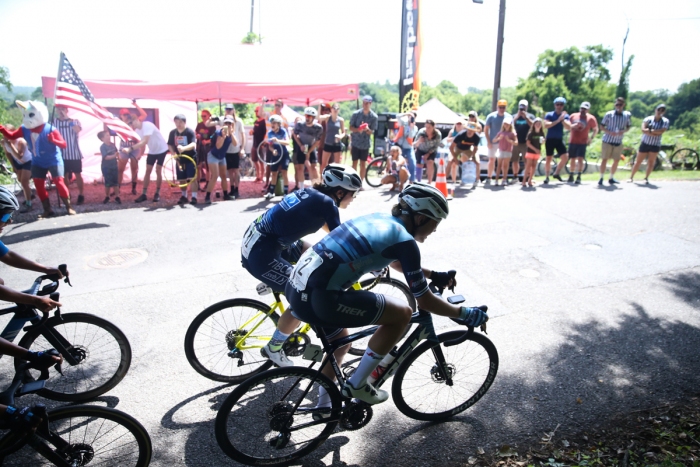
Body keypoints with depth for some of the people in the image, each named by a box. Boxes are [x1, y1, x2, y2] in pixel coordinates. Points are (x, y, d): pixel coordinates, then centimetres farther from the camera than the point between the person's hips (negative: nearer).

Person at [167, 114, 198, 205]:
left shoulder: (190, 131, -14)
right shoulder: (172, 132, 0)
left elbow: (193, 144, -27)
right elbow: (170, 145, 7)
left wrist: (184, 148, -45)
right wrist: (173, 153, -12)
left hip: (191, 158, -5)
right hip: (179, 159, 5)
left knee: (192, 178, -11)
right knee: (181, 179, 10)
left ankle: (194, 197, -5)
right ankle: (183, 196, 25)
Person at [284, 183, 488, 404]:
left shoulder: (380, 219, 16)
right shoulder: (404, 240, -7)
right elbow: (425, 301, 0)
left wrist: (434, 275, 39)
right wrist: (464, 313, 15)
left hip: (298, 287, 9)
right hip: (316, 297, -9)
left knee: (341, 340, 32)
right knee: (402, 313, 1)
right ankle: (356, 385, 12)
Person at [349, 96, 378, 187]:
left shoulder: (374, 116, -6)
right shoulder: (356, 113, -6)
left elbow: (372, 132, -6)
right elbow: (351, 127, -3)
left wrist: (367, 129, -29)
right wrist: (358, 129, -24)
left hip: (365, 143, 1)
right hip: (355, 142, -1)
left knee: (363, 164, 6)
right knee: (354, 163, 2)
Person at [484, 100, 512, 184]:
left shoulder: (509, 117, 2)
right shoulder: (491, 116, -4)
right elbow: (486, 129, -2)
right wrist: (488, 141, -10)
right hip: (493, 142, -2)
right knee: (492, 159, 3)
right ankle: (489, 177, 11)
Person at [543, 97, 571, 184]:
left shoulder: (565, 115, 6)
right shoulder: (549, 115, -2)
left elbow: (568, 127, -7)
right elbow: (546, 125, -19)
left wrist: (562, 119, -20)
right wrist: (557, 120, -24)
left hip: (559, 140, 3)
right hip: (550, 139, -3)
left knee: (565, 157, -9)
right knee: (549, 158, 1)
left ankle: (556, 173, 10)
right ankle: (547, 176, 12)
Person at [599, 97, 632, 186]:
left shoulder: (627, 115, 2)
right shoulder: (609, 114, -7)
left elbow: (628, 127, 11)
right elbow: (602, 126, -1)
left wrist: (623, 131, -11)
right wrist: (610, 132, -17)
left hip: (618, 142, 3)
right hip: (608, 140, -3)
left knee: (616, 160, 8)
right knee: (604, 159, -2)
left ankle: (611, 178, 21)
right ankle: (601, 178, 4)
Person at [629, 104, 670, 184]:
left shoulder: (665, 121, 1)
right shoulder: (648, 119, -1)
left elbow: (661, 131, -15)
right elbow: (643, 130, -15)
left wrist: (649, 130, -15)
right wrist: (655, 133, -19)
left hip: (655, 145, 1)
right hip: (645, 143, -1)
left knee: (651, 162, 3)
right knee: (638, 161, 3)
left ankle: (646, 178, 12)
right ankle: (631, 177, 11)